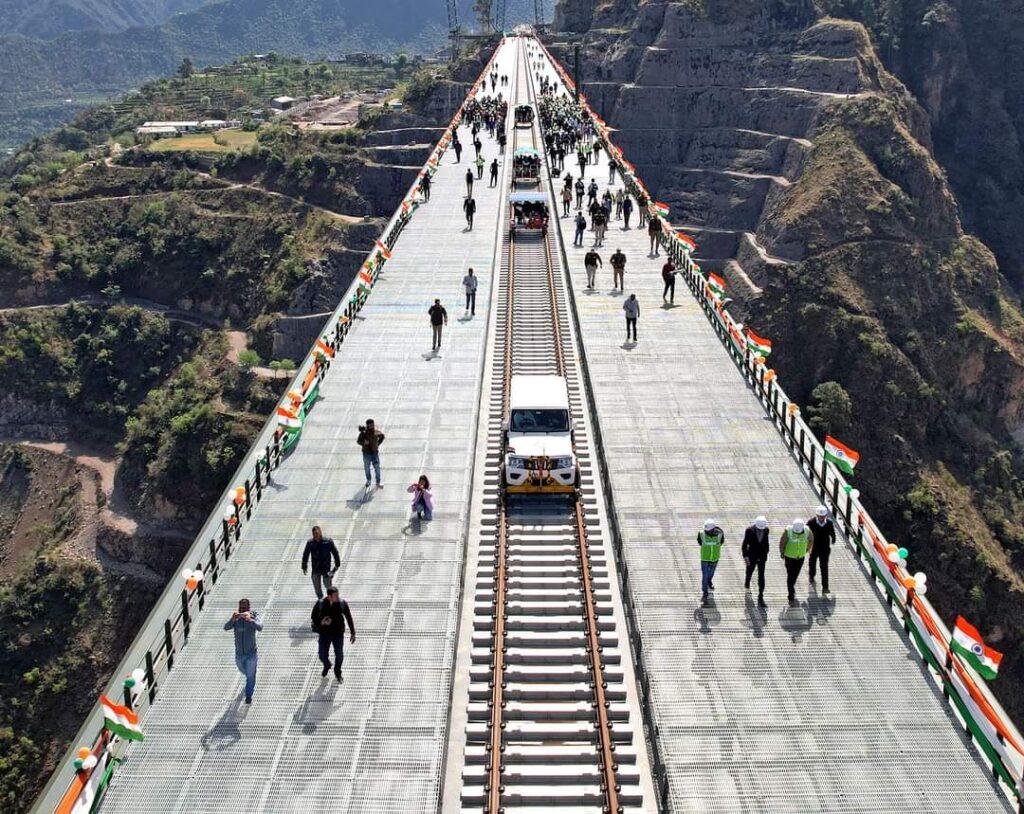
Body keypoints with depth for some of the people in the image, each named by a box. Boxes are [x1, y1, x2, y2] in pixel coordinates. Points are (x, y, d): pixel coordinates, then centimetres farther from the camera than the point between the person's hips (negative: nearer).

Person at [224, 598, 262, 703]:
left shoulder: (254, 617, -15)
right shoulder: (236, 618, -10)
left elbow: (260, 627, -35)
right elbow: (226, 627, -27)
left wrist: (250, 620, -53)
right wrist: (232, 620, -48)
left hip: (251, 653, -3)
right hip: (239, 653, 3)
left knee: (250, 676, 5)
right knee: (243, 671, 26)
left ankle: (248, 696, 23)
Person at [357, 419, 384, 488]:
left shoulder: (376, 432, -7)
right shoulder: (363, 433, -14)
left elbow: (382, 436, 15)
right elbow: (358, 441, -6)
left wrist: (378, 443, 6)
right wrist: (364, 443, -26)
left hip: (375, 453, 1)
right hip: (366, 453, -1)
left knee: (377, 468, 1)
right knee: (367, 468, 15)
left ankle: (378, 483, 14)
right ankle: (368, 480, 38)